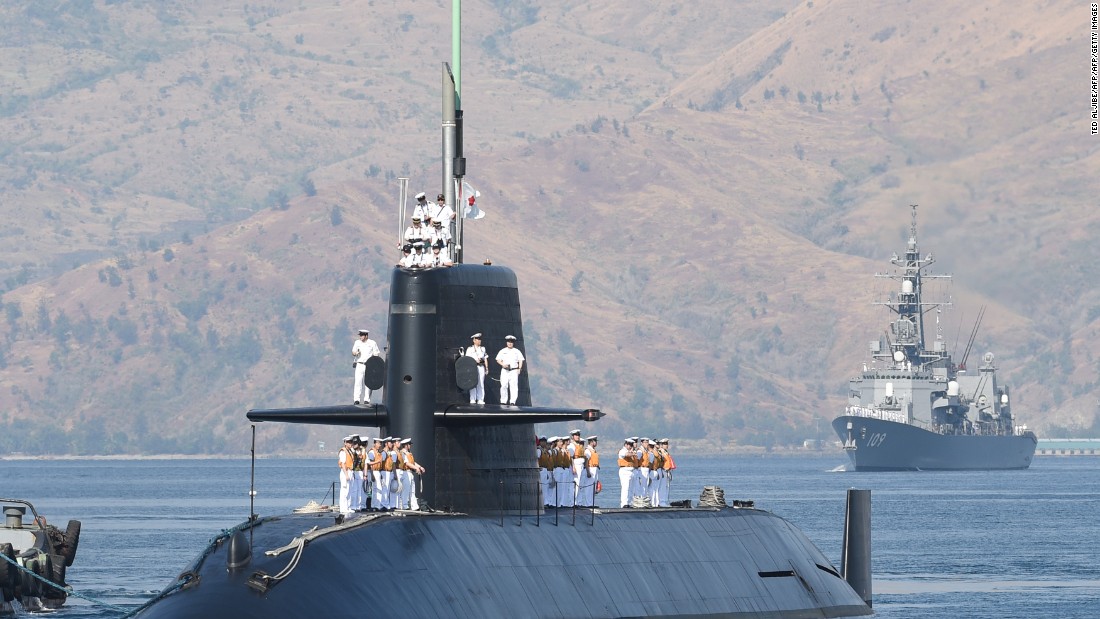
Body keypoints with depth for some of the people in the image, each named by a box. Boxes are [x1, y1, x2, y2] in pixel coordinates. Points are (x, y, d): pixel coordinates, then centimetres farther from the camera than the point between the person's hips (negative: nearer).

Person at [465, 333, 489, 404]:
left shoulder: (483, 349, 18)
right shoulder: (470, 349, 6)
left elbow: (485, 359, 16)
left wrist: (487, 368, 9)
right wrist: (475, 361, -15)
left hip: (481, 367, 3)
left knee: (481, 384, -1)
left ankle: (480, 400, 0)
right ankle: (472, 400, -4)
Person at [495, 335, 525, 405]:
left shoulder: (517, 351, 11)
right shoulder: (502, 351, 12)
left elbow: (520, 360, 7)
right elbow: (498, 360, 9)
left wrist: (519, 368, -9)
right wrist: (503, 364, -11)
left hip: (514, 370, -1)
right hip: (505, 371, 1)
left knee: (513, 386, -10)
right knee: (504, 385, -7)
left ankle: (512, 401, -12)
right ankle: (503, 401, 0)